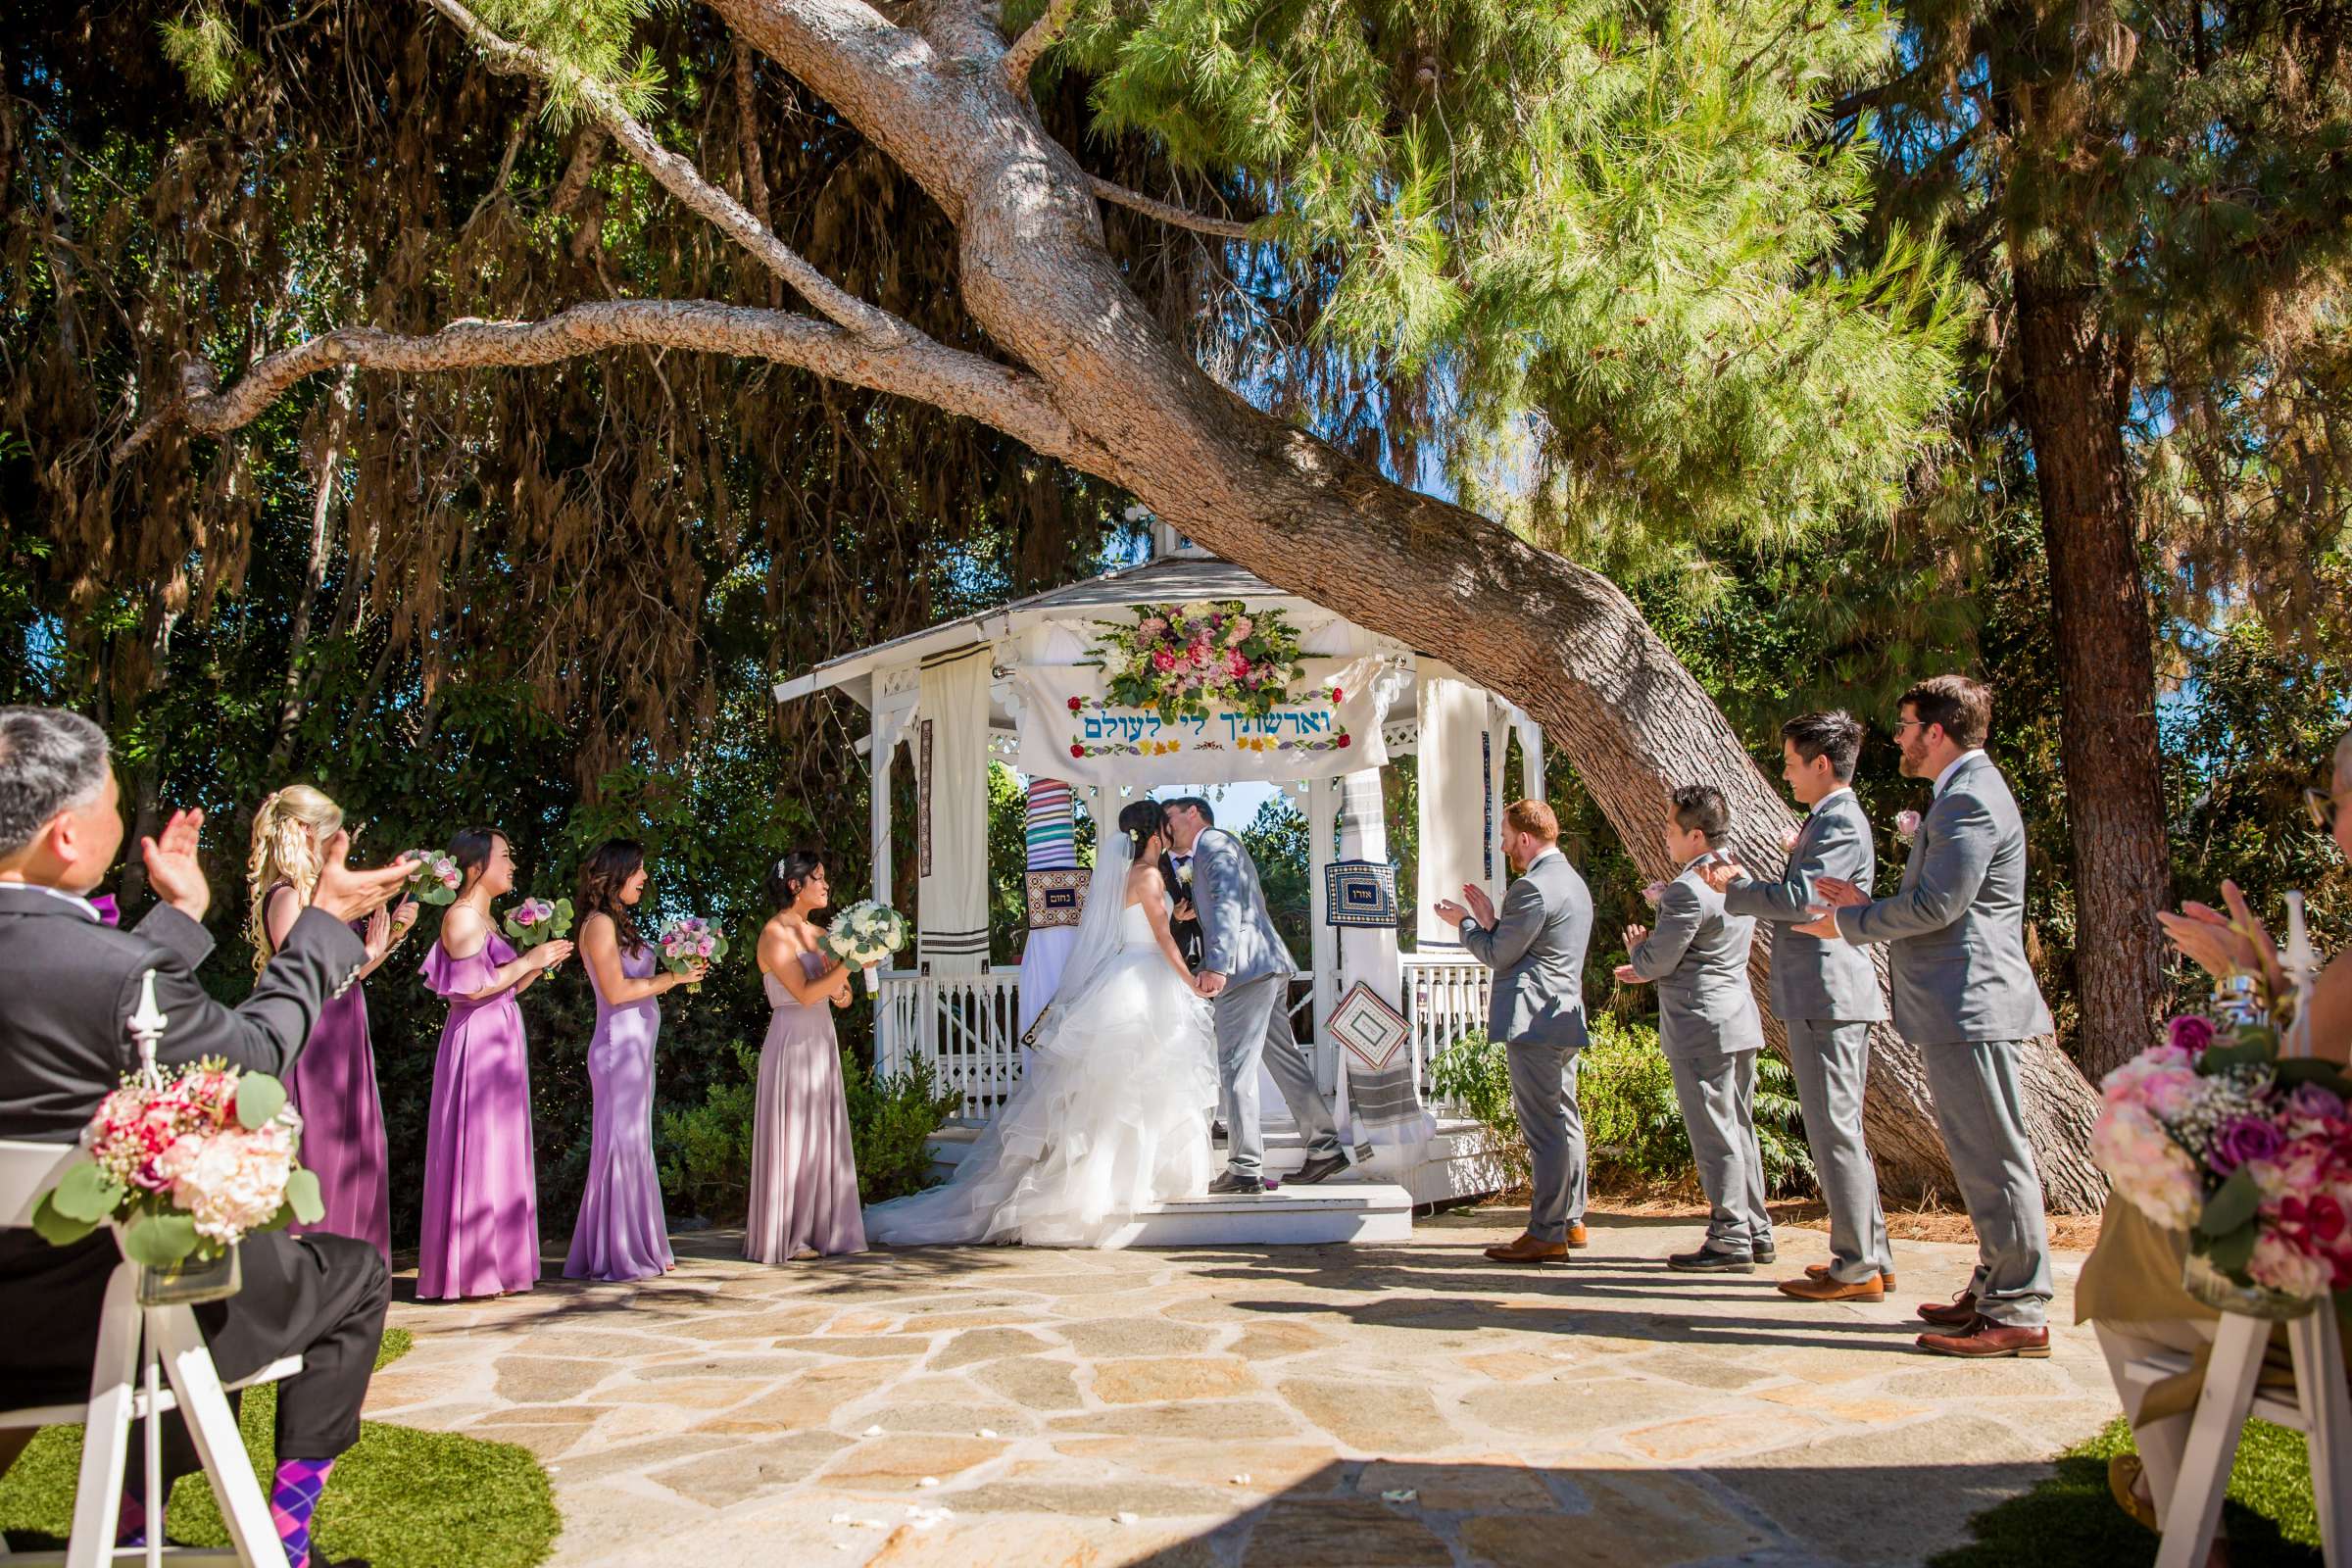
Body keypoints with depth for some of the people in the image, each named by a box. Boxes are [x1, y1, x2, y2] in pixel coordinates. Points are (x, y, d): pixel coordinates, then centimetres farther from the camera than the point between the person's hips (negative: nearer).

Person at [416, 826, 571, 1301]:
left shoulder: (484, 919, 18)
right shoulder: (462, 916, -11)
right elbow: (472, 986, -19)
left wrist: (541, 964, 10)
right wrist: (527, 960, -11)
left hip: (498, 1041, 10)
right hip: (477, 1042, -10)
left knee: (498, 1150, 10)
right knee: (478, 1149, -7)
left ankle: (495, 1263, 14)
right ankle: (472, 1267, -2)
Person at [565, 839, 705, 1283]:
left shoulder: (619, 923, 17)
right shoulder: (600, 923, -10)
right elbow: (616, 991, -17)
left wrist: (678, 975, 10)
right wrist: (672, 978, -12)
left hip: (636, 1046, 10)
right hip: (619, 1045, -9)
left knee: (635, 1146, 12)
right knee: (621, 1146, -4)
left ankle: (637, 1250, 18)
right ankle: (616, 1257, 3)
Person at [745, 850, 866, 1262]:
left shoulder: (819, 933, 12)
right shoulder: (774, 934, -11)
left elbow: (841, 996, 12)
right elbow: (804, 992, -20)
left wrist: (843, 989, -9)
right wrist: (849, 964, -23)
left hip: (822, 1042, 8)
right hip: (792, 1040, -8)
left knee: (823, 1137, 10)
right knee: (792, 1139, -2)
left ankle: (819, 1230, 18)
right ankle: (785, 1238, 6)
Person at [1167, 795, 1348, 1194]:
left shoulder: (1214, 842, -4)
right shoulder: (1213, 849, 27)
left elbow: (1228, 903, -19)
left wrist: (1217, 965, -27)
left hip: (1246, 967, -10)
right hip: (1267, 967, 10)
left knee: (1234, 1069, -9)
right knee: (1285, 1060, 13)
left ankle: (1245, 1170, -9)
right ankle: (1325, 1149, 17)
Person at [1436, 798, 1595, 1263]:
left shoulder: (1533, 887, -17)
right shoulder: (1573, 882, 17)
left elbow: (1498, 955, -12)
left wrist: (1465, 922, 3)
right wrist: (1490, 920, 11)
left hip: (1534, 1023, -11)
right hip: (1565, 1016, 11)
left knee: (1544, 1128, -7)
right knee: (1565, 1120, 15)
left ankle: (1546, 1234, -4)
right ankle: (1570, 1221, 24)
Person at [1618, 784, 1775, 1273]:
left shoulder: (1688, 890, -19)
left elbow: (1656, 961, -16)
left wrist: (1637, 947, 5)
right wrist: (1651, 969, 23)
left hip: (1702, 1028, -10)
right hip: (1739, 1022, 10)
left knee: (1715, 1136, -3)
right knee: (1739, 1130, 15)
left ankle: (1729, 1241, 2)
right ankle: (1756, 1232, 22)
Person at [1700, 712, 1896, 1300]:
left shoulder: (1841, 822, -14)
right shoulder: (1828, 820, 19)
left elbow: (1800, 898, -24)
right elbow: (1800, 901, 21)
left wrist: (1733, 886, -10)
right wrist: (1743, 880, 8)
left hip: (1826, 996, -11)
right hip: (1821, 996, 11)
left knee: (1834, 1131, -6)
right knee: (1841, 1131, 15)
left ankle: (1856, 1268, 1)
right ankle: (1872, 1258, 23)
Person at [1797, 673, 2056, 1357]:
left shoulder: (1970, 798, -14)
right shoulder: (1968, 792, 20)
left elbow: (1936, 904, -20)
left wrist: (1849, 923, -8)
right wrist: (1869, 906, 16)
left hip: (1971, 1002, -11)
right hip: (1965, 1002, 11)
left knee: (1993, 1157, -7)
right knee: (1983, 1155, 15)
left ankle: (2019, 1312, -3)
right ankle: (1995, 1290, 23)